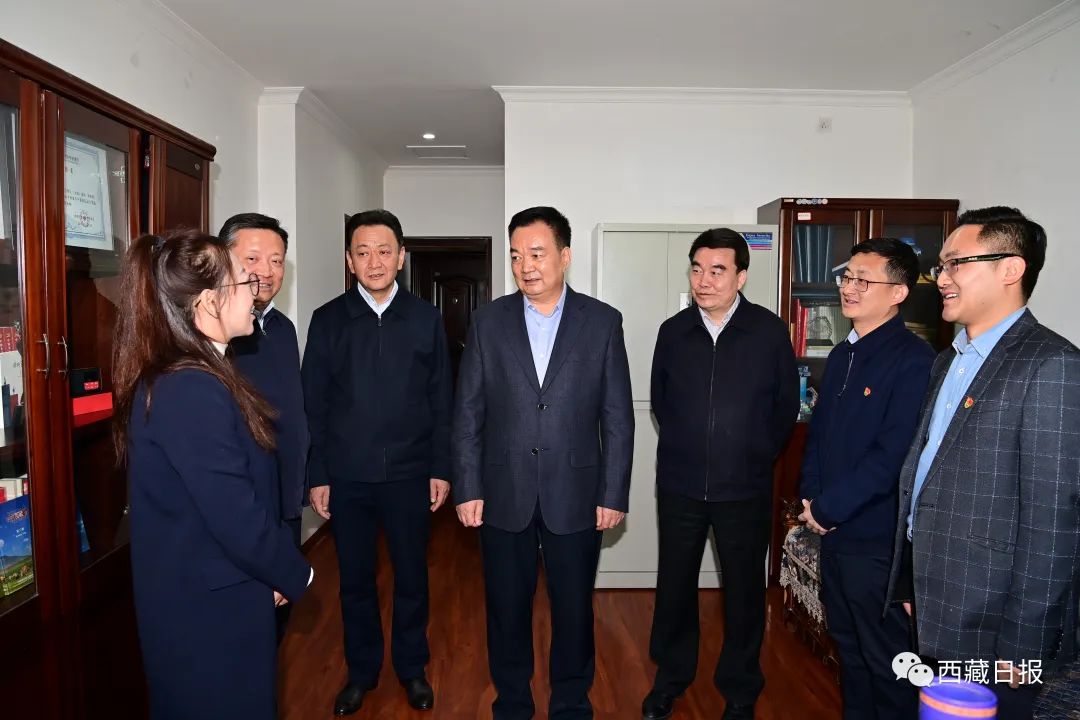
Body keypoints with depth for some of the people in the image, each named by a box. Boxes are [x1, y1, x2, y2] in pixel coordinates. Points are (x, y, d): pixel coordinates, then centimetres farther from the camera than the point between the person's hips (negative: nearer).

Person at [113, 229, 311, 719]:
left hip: (188, 594, 10)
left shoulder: (167, 378, 4)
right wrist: (294, 575, -10)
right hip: (210, 605, -9)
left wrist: (272, 571, 7)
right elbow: (238, 518, -27)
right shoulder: (192, 390, -28)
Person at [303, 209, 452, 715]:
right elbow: (313, 404, 1)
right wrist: (317, 476, -1)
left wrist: (441, 468, 0)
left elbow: (442, 400, 2)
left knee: (412, 577, 12)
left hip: (409, 474, 0)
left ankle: (412, 668, 33)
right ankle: (361, 671, 34)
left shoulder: (425, 319, 0)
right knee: (355, 579, 13)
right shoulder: (328, 320, 0)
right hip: (347, 477, 0)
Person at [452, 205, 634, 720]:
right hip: (504, 495, 1)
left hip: (575, 496, 0)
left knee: (574, 609, 13)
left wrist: (613, 495, -4)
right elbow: (467, 413, 1)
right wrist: (468, 489, -3)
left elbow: (617, 417, -1)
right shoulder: (489, 321, 1)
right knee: (507, 608, 14)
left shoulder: (602, 322, -2)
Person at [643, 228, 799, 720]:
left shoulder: (769, 331, -7)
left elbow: (786, 404, 3)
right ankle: (671, 677, 34)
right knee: (674, 584, 13)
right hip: (679, 485, 2)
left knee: (744, 589, 11)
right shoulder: (673, 332, -1)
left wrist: (756, 454, 6)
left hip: (745, 489, -1)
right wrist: (685, 446, 11)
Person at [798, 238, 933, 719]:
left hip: (876, 538, -8)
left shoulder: (913, 359, -17)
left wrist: (828, 507, -15)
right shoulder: (842, 355, 9)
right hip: (833, 531, 8)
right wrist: (811, 497, 2)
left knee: (885, 658, 9)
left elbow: (892, 455, -22)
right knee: (848, 645, 22)